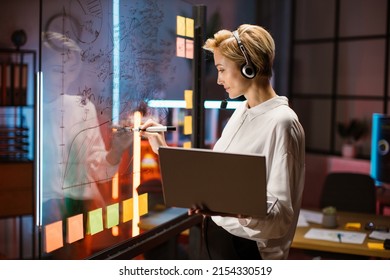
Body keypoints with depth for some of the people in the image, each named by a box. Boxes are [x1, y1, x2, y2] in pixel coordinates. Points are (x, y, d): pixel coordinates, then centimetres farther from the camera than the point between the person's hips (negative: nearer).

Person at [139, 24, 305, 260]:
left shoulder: (281, 122, -19)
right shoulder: (241, 113, 7)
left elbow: (281, 212, -22)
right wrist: (163, 149, 10)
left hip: (246, 247, -7)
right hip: (215, 238, 8)